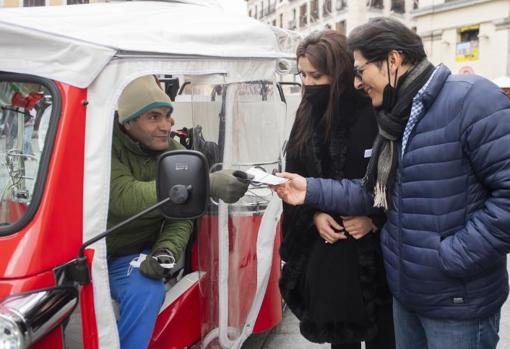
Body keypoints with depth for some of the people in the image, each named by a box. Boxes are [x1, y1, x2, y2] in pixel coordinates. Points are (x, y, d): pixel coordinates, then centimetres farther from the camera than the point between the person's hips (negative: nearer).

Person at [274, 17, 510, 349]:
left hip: (457, 300, -8)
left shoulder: (470, 99, -18)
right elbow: (374, 193, 10)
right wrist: (312, 191, 0)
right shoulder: (397, 119, 10)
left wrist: (451, 256, -22)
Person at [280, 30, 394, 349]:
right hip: (324, 248, 5)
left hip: (375, 248, -4)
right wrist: (314, 215, -6)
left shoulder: (377, 113, -11)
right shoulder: (308, 116, 6)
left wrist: (376, 219, -17)